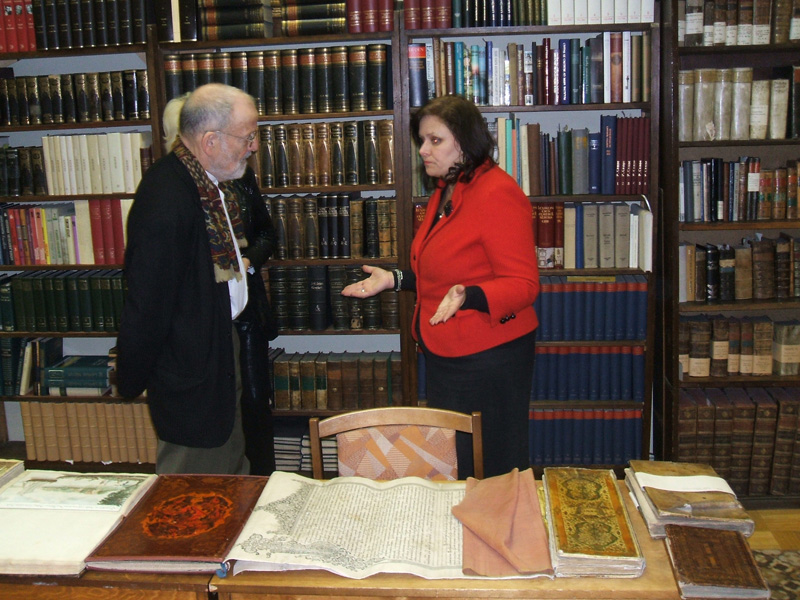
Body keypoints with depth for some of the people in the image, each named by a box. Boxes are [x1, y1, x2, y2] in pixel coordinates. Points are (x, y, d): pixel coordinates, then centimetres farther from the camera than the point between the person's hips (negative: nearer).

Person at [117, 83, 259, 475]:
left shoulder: (216, 180, 2)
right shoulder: (166, 200, -29)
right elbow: (147, 302, -23)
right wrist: (131, 380, -16)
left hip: (222, 337, 9)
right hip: (190, 365, -9)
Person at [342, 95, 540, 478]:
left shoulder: (497, 194, -18)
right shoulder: (446, 193, 13)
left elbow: (523, 284, -21)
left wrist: (466, 297, -37)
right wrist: (394, 279, 13)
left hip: (487, 358, -10)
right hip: (445, 356, 10)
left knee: (490, 471, 4)